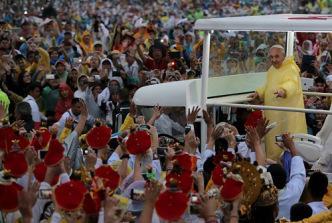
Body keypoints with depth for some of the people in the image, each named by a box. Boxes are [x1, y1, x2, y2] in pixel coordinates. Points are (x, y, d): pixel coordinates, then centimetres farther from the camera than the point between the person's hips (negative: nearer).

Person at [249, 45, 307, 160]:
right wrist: (258, 93, 11)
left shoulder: (291, 69, -13)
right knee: (273, 138, 12)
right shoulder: (271, 70, 14)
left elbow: (292, 84, -34)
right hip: (273, 112, 8)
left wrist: (283, 90, -55)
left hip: (288, 113, -8)